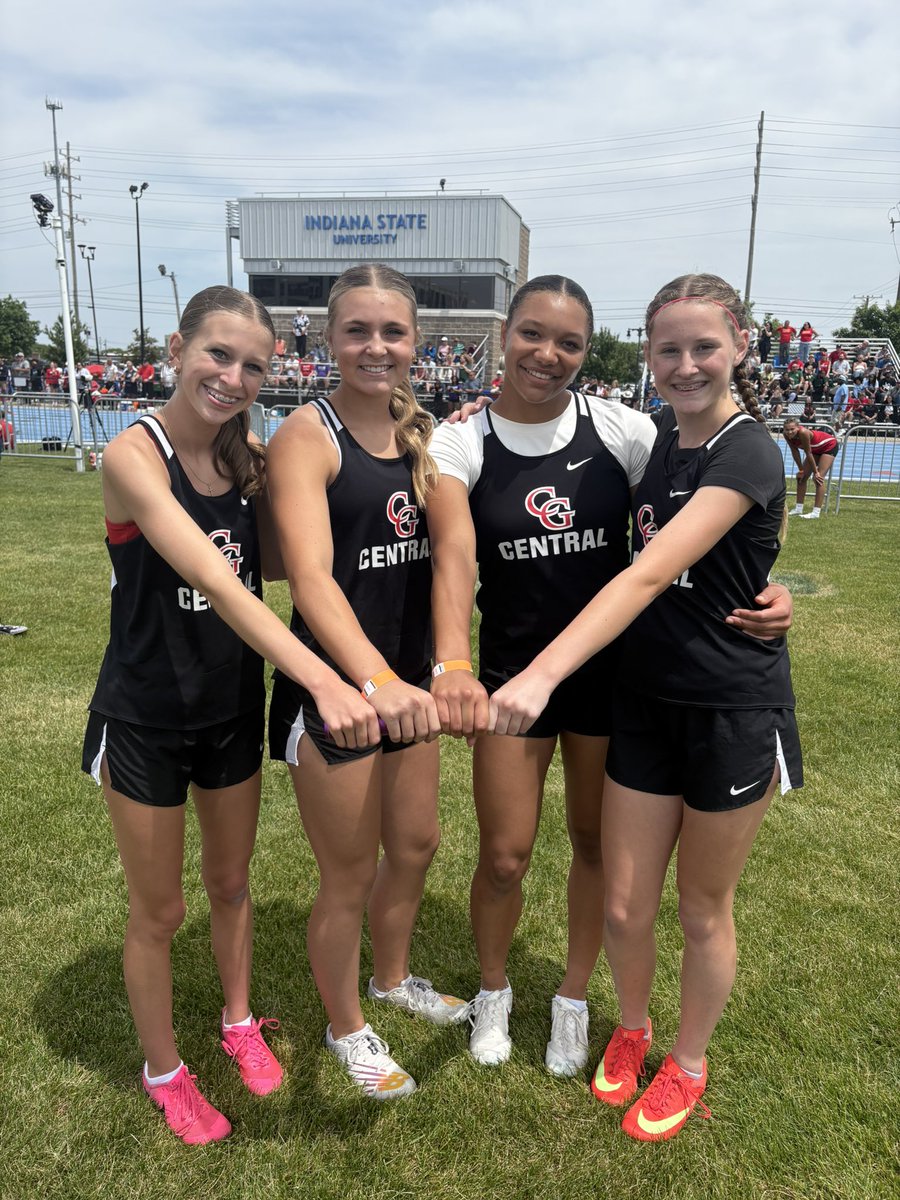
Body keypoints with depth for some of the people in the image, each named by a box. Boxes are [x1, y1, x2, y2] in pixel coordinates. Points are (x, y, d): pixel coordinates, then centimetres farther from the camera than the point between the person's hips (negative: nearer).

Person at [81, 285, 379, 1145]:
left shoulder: (246, 455, -4)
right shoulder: (134, 453, -22)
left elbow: (271, 562, 2)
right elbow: (216, 581, -37)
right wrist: (323, 681, -48)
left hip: (232, 707, 5)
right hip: (145, 719, -5)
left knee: (231, 881, 23)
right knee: (159, 912, 14)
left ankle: (239, 1023, 49)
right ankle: (163, 1072, 40)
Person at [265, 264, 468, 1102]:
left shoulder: (418, 431, 6)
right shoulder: (307, 435, -15)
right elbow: (310, 575, -30)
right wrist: (374, 681, -42)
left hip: (407, 677, 7)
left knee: (415, 844, 23)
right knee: (349, 875, 11)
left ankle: (392, 979, 51)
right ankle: (345, 1028, 38)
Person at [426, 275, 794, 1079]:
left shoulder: (621, 430, -6)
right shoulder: (461, 442, -8)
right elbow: (454, 555, -25)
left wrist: (761, 589, -22)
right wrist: (453, 664, -41)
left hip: (611, 670, 1)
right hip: (511, 671, -1)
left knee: (597, 842, 15)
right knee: (505, 857, 6)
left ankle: (574, 999, 41)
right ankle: (494, 991, 38)